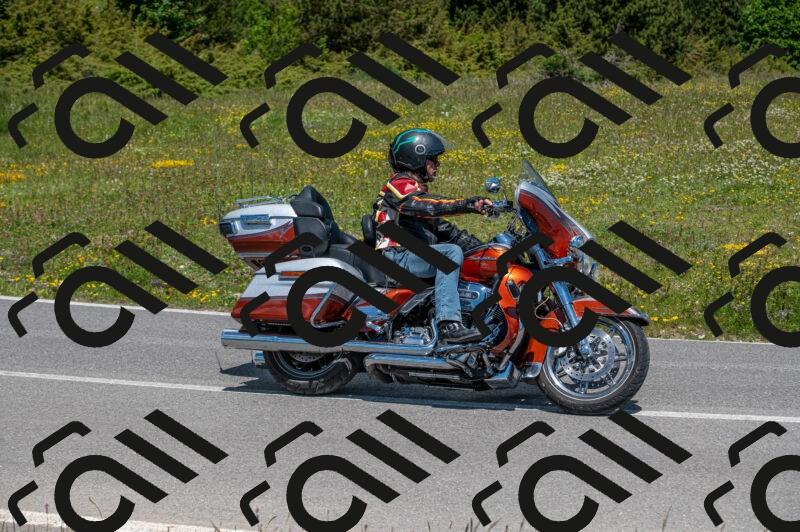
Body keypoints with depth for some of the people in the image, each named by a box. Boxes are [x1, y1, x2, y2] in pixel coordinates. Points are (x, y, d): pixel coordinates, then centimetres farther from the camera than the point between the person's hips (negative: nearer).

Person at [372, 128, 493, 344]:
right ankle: (448, 325, -39)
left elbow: (440, 227, 20)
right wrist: (468, 204, -38)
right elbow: (430, 207, -29)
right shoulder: (400, 185, -8)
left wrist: (479, 246, 9)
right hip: (398, 258, -11)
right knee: (451, 252, -30)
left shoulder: (416, 189, 24)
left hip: (412, 255, 11)